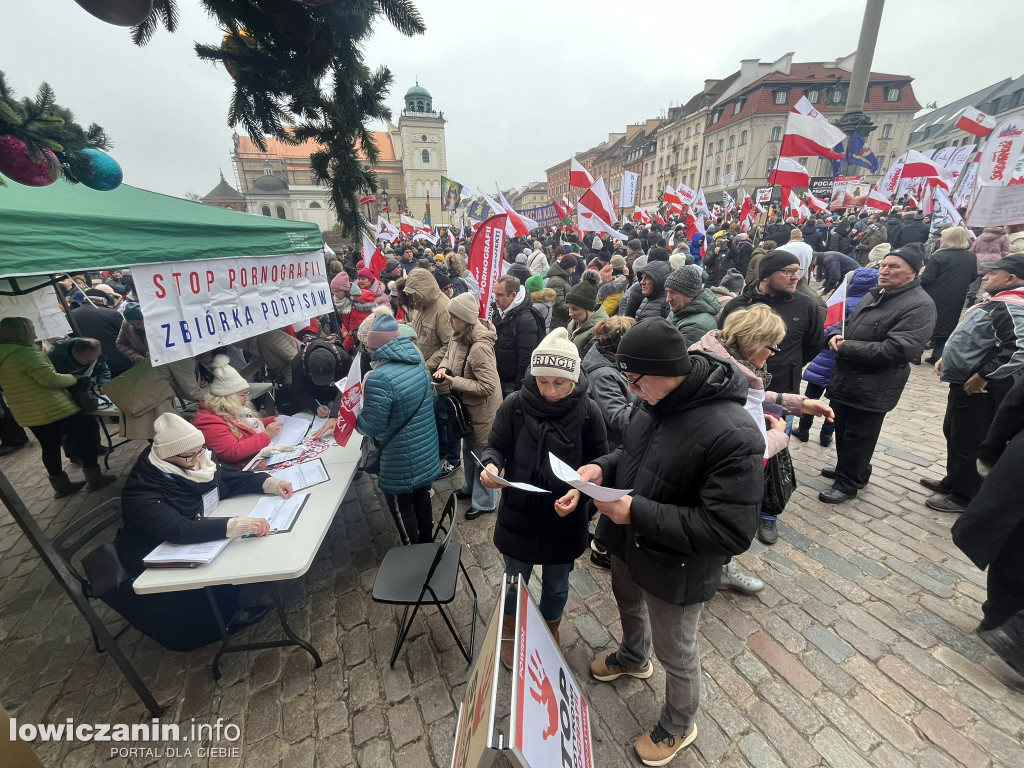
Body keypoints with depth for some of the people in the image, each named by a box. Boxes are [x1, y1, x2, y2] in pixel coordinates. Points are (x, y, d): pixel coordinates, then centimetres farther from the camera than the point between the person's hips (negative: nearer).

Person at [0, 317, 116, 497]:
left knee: (50, 446, 16)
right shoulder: (26, 353, -19)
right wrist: (73, 378, -6)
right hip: (53, 409, -9)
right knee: (85, 436, 3)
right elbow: (51, 379, -23)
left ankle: (61, 485, 23)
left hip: (28, 414, 9)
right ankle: (94, 478, 8)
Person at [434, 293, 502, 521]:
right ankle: (470, 487, 50)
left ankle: (484, 502, 31)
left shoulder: (480, 347, -33)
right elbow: (449, 353, 14)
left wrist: (454, 382, -26)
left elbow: (488, 386, -32)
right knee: (468, 447, 26)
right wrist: (443, 368, -8)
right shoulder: (459, 336, -6)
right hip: (467, 404, 9)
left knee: (481, 453, 9)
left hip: (482, 408, -9)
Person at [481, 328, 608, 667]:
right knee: (515, 580, 23)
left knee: (556, 585, 24)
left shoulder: (587, 411, -15)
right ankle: (509, 632, 56)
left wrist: (580, 490, -27)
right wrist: (491, 465, -28)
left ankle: (550, 634, 56)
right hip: (518, 515, 0)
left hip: (565, 517, 0)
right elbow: (495, 446, -6)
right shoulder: (515, 405, -16)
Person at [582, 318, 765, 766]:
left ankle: (679, 727, 53)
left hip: (674, 569, -7)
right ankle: (634, 658, 67)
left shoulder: (733, 435, -34)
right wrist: (604, 467, -13)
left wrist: (638, 512, -32)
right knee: (628, 604, 34)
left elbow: (731, 531, -31)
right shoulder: (658, 400, -10)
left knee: (676, 652, 21)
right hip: (627, 544, 7)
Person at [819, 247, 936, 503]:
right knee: (842, 430, 20)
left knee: (858, 437, 5)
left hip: (873, 387, -8)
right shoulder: (874, 295, 12)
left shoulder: (919, 305, -15)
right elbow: (849, 324, 21)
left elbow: (898, 350, -25)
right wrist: (836, 335, -4)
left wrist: (846, 347, -20)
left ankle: (848, 482, 21)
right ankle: (847, 468, 40)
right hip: (845, 379, 8)